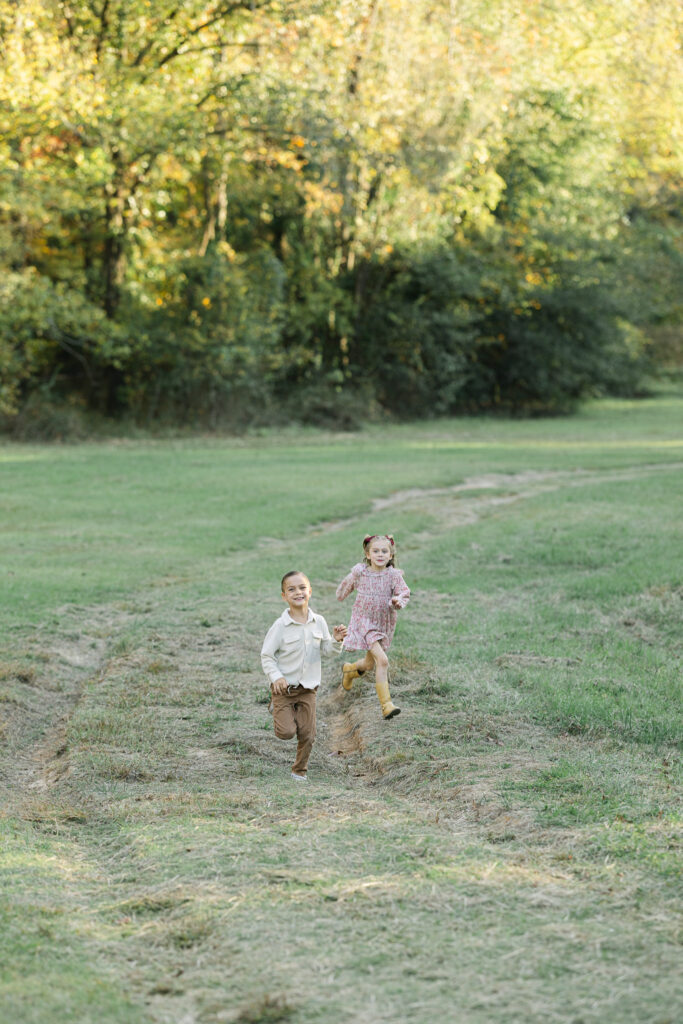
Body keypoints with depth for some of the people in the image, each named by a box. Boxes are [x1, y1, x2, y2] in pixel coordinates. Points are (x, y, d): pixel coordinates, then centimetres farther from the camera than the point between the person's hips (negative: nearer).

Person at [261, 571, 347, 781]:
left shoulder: (318, 622, 0)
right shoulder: (280, 626, -13)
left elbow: (326, 649, 10)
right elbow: (266, 655, -8)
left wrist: (337, 640, -11)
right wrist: (276, 677, -22)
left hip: (307, 689, 3)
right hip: (284, 688, -3)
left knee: (307, 735, 4)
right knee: (287, 732, -12)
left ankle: (300, 770, 24)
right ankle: (277, 712, 22)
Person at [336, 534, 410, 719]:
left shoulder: (394, 575, -11)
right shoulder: (359, 572, -10)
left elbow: (404, 593, -14)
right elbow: (347, 584, 10)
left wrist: (398, 601, -36)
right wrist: (341, 595, 28)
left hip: (384, 623, 3)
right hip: (364, 620, -3)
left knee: (369, 663, 19)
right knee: (382, 660, -20)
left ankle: (349, 669, 55)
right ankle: (386, 704, -19)